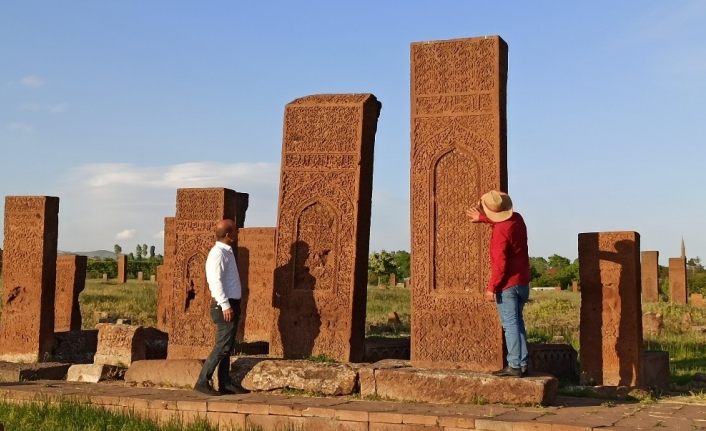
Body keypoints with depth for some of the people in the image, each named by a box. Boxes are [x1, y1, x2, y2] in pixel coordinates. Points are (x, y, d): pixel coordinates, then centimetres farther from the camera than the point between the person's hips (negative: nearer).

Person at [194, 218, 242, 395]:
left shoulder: (227, 252, 16)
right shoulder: (218, 253, -15)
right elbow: (216, 281, -23)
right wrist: (225, 305, -27)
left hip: (232, 304, 10)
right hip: (225, 306, -10)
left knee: (227, 347, 11)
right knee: (222, 347, -9)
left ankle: (225, 384, 16)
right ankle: (202, 382, -5)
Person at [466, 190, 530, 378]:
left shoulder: (500, 231, -21)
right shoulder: (517, 218, 4)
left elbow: (500, 264, -22)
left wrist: (491, 287, -16)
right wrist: (482, 218, 35)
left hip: (508, 285, -9)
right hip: (522, 282, 9)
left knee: (510, 324, -5)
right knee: (517, 322, 15)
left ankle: (514, 366, -4)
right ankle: (522, 364, 17)